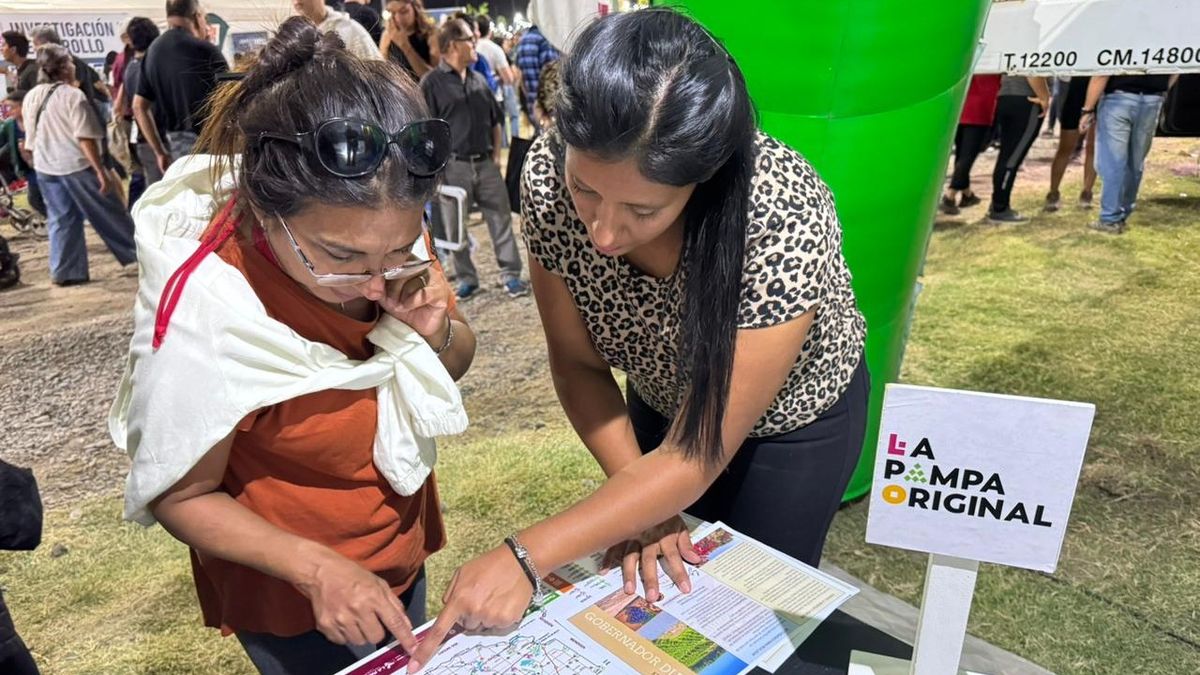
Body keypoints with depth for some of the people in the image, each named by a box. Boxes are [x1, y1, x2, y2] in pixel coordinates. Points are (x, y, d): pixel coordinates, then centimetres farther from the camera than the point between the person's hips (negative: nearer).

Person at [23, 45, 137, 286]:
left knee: (60, 220, 10)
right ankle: (138, 252, 13)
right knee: (109, 215, 4)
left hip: (45, 167, 7)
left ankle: (64, 271, 10)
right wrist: (100, 170, -19)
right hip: (77, 165, -7)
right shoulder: (72, 95, -13)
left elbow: (31, 138, 16)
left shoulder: (30, 97, 9)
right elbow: (85, 137, -19)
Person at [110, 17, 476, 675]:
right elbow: (180, 496, -19)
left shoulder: (386, 232, -18)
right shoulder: (204, 311, -33)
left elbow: (457, 363, -4)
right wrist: (319, 569, -30)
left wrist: (435, 333, -26)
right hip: (290, 597, -5)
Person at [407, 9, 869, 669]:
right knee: (657, 595, 23)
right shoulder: (549, 171, -28)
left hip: (790, 423, -3)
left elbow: (692, 459, -31)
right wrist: (639, 504, -21)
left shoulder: (784, 224, -39)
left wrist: (523, 557, -35)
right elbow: (577, 362, -14)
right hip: (662, 401, 4)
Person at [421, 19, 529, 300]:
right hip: (453, 166, -4)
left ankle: (510, 274, 14)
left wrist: (496, 155, 9)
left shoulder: (479, 79, 11)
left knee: (501, 218, 5)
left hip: (485, 162, 4)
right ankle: (466, 278, 18)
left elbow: (494, 120, 18)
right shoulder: (432, 83, -5)